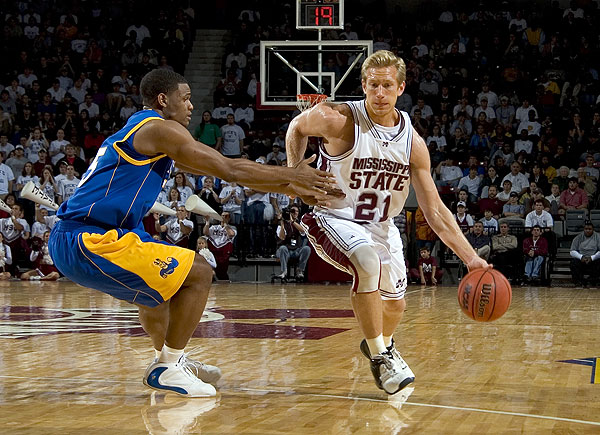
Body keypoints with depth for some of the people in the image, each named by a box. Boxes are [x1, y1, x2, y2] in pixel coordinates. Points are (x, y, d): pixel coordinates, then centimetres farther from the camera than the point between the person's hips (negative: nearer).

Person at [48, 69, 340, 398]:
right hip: (90, 241, -11)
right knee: (198, 273, -7)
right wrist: (292, 176, 5)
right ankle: (167, 369, 0)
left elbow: (218, 171, 26)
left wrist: (291, 188, 25)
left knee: (160, 279, 32)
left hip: (68, 241, 11)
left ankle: (169, 359, 41)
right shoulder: (160, 128, -7)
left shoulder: (142, 130, 24)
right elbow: (229, 170, -8)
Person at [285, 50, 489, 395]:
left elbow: (434, 210, -8)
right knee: (368, 263, -35)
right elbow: (298, 127, 0)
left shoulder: (413, 143, -12)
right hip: (335, 219, -5)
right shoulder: (340, 120, -23)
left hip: (381, 226, 5)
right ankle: (381, 358, -18)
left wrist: (471, 257, -15)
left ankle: (381, 343, 55)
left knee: (395, 304, 17)